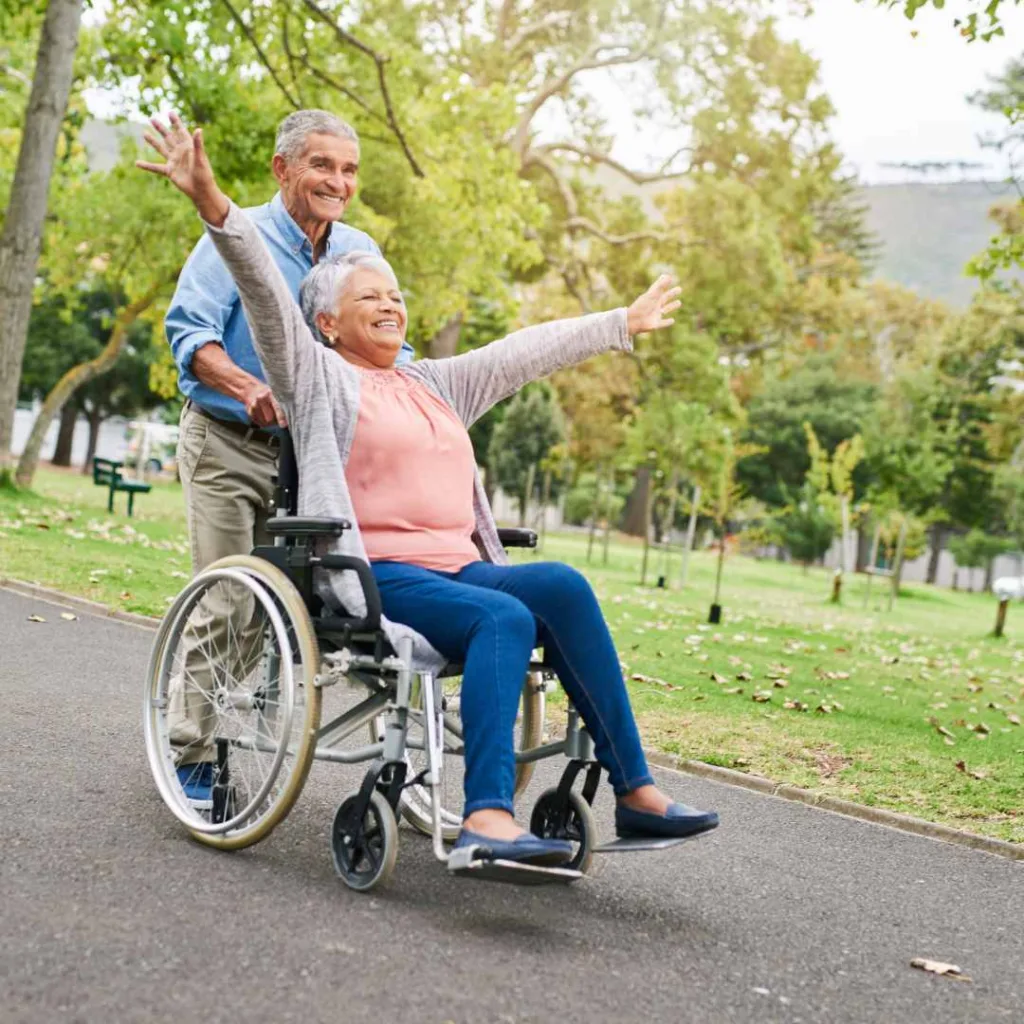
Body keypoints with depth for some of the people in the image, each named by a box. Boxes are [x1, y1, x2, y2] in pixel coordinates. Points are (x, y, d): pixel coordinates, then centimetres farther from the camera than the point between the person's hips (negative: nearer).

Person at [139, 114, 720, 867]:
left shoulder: (438, 384, 26)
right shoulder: (318, 377, 8)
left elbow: (530, 351, 31)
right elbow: (266, 292, -6)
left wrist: (625, 324, 37)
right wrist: (214, 207, -20)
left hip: (459, 570, 6)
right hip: (377, 575, -6)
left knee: (563, 585, -22)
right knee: (506, 616, -32)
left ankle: (630, 789, -22)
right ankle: (487, 817, -43)